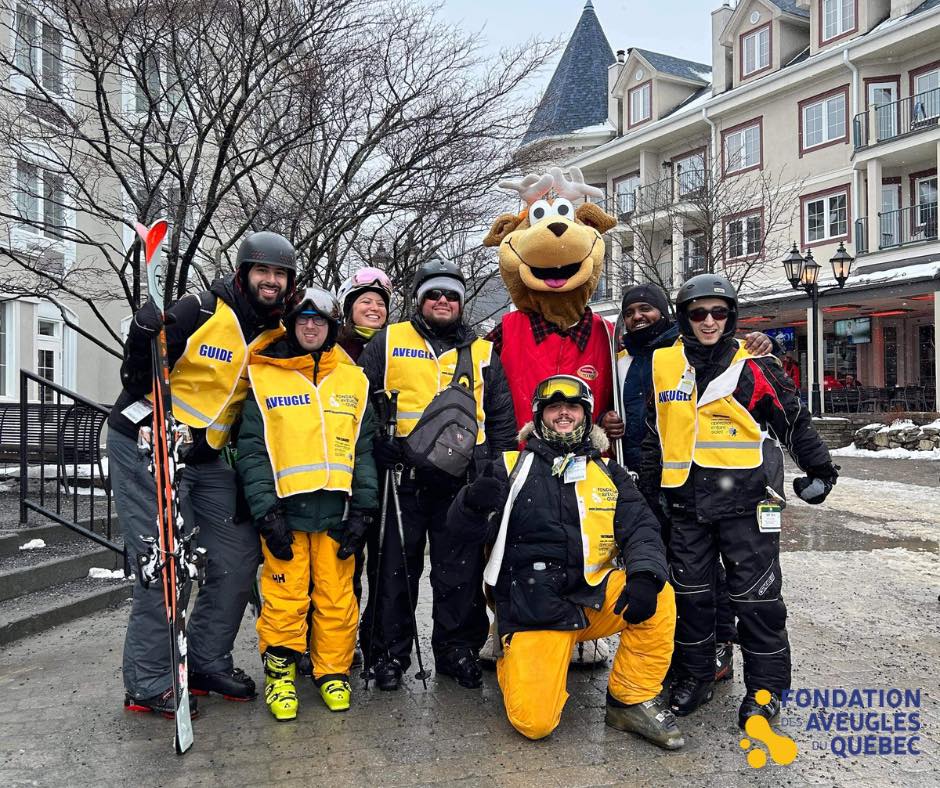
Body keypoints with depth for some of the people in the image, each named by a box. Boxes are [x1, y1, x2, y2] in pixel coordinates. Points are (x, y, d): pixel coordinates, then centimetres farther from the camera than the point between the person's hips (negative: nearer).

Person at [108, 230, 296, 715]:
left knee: (239, 555, 5)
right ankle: (148, 685, 6)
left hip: (206, 458, 7)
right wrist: (149, 410, -13)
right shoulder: (200, 312, -15)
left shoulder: (277, 337, 4)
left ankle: (207, 662, 21)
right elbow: (142, 348, -14)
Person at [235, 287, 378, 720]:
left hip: (336, 511, 2)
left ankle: (333, 672, 23)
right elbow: (252, 451, -1)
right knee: (284, 598, 0)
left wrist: (362, 511, 1)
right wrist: (267, 512, -9)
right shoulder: (264, 378, 5)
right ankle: (280, 672, 19)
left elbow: (364, 450, 9)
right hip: (285, 510, -2)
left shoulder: (353, 381, 11)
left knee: (337, 597, 6)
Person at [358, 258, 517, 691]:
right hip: (402, 479, -1)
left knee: (462, 572, 8)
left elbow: (501, 420, 15)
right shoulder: (387, 343, 8)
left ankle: (457, 649, 25)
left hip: (463, 483, 2)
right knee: (395, 570, 6)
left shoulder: (483, 353, 14)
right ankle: (389, 652, 22)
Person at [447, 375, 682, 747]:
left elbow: (640, 528, 1)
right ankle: (516, 661, 16)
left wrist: (645, 575, -21)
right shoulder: (510, 467, 5)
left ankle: (633, 700, -3)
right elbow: (463, 528, -4)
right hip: (533, 610, -3)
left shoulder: (608, 473, 13)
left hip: (594, 597, 3)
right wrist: (474, 502, -28)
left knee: (658, 598, -25)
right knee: (534, 721, -18)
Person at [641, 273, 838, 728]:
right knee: (689, 592, 11)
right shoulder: (664, 365, 6)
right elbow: (655, 434, 13)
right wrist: (647, 487, 13)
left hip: (745, 499, -3)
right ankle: (694, 675, 28)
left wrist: (820, 468, 6)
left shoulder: (754, 368, -1)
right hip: (687, 502, 3)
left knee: (755, 595, 3)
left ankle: (766, 686, 18)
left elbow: (794, 423, 7)